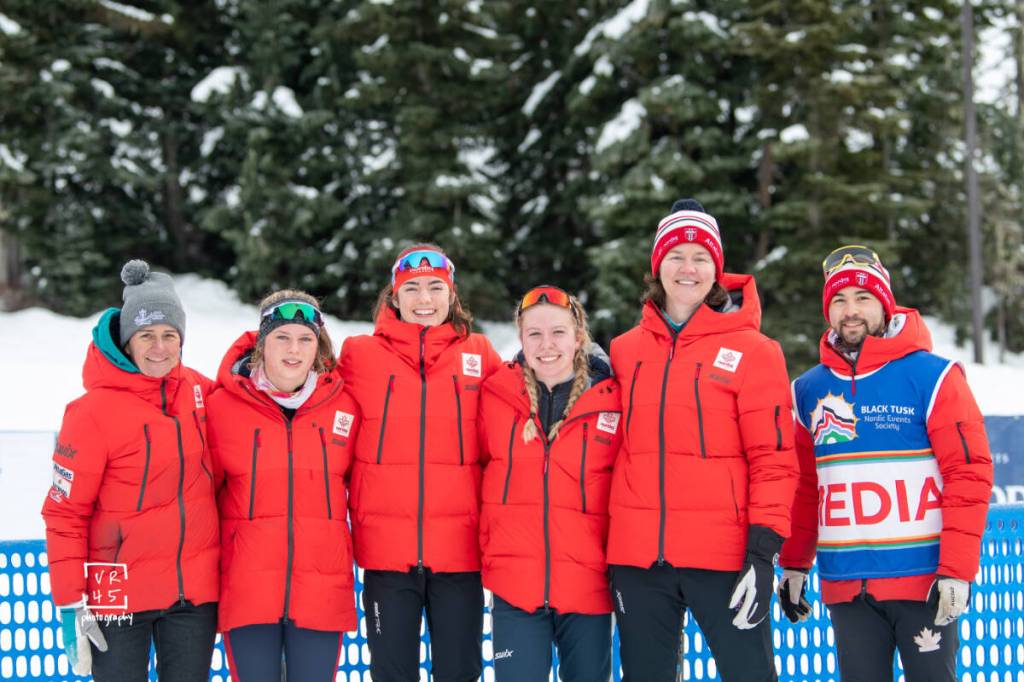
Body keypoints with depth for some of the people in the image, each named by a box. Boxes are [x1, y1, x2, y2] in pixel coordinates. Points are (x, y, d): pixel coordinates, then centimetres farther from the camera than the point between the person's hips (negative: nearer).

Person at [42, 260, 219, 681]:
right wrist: (70, 605, -13)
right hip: (120, 595, -4)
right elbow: (64, 514, -10)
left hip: (196, 592, 4)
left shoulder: (197, 390, 3)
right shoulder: (94, 410, -11)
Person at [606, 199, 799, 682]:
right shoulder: (624, 351, 10)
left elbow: (773, 456, -5)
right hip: (636, 558, 4)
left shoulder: (751, 350, -1)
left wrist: (763, 550, -12)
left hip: (724, 557, -4)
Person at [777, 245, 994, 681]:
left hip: (923, 579, -4)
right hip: (845, 586, 4)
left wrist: (957, 570, -14)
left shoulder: (932, 377, -5)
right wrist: (795, 565, 13)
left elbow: (969, 473, -8)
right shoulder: (808, 392, 9)